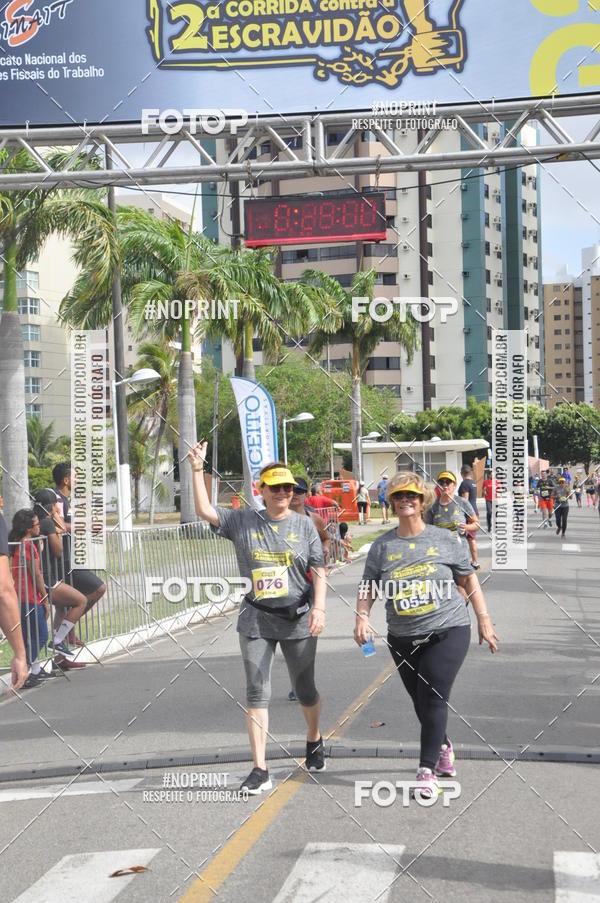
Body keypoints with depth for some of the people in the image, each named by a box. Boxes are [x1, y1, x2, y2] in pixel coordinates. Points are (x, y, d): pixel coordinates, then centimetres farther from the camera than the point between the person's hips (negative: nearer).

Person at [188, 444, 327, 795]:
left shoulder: (304, 525, 0)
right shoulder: (243, 521, 3)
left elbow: (318, 570, -2)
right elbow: (205, 511, -3)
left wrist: (319, 607, -14)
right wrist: (197, 470, -9)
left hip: (298, 619, -1)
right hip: (256, 620, 1)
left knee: (305, 689, 12)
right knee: (257, 692, -3)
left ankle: (315, 741, 41)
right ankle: (260, 769, 0)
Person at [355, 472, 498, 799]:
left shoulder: (444, 539, -1)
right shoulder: (382, 546, 3)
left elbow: (468, 579, 7)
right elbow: (368, 587, 5)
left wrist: (484, 619, 5)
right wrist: (362, 616, -12)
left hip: (448, 631, -3)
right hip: (403, 638, 3)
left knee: (433, 699, -10)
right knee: (421, 702, 13)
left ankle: (427, 770, -2)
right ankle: (443, 747, 41)